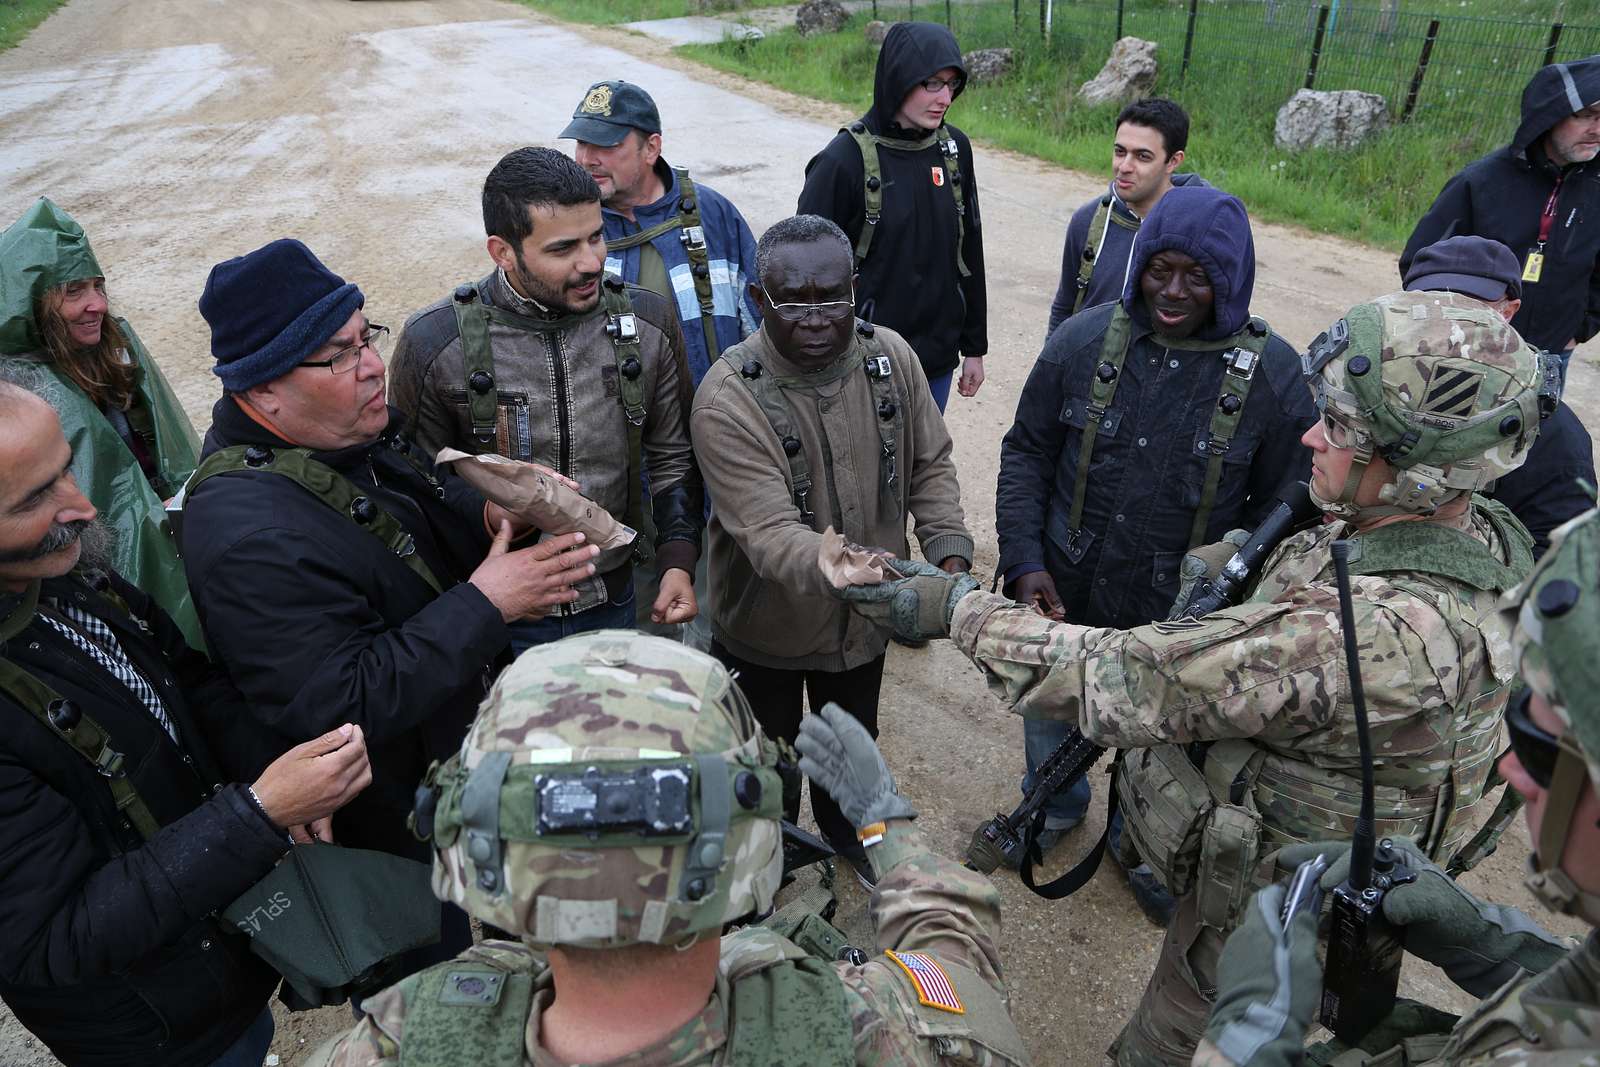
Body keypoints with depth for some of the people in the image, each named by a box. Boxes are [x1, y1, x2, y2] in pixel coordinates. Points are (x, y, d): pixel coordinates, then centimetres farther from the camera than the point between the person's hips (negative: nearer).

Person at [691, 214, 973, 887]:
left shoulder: (890, 356, -13)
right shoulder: (728, 400, -30)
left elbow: (931, 465, -2)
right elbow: (773, 536, -37)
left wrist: (950, 556, -16)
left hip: (863, 621, 4)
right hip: (766, 630, -4)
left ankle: (844, 827, 63)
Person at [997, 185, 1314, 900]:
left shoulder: (1272, 372, -13)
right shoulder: (1083, 341, -11)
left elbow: (1283, 506, -4)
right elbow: (1026, 452, -2)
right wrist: (1024, 562, -10)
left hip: (1182, 623, -1)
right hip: (1064, 600, 2)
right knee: (1051, 719, 26)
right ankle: (1054, 809, 58)